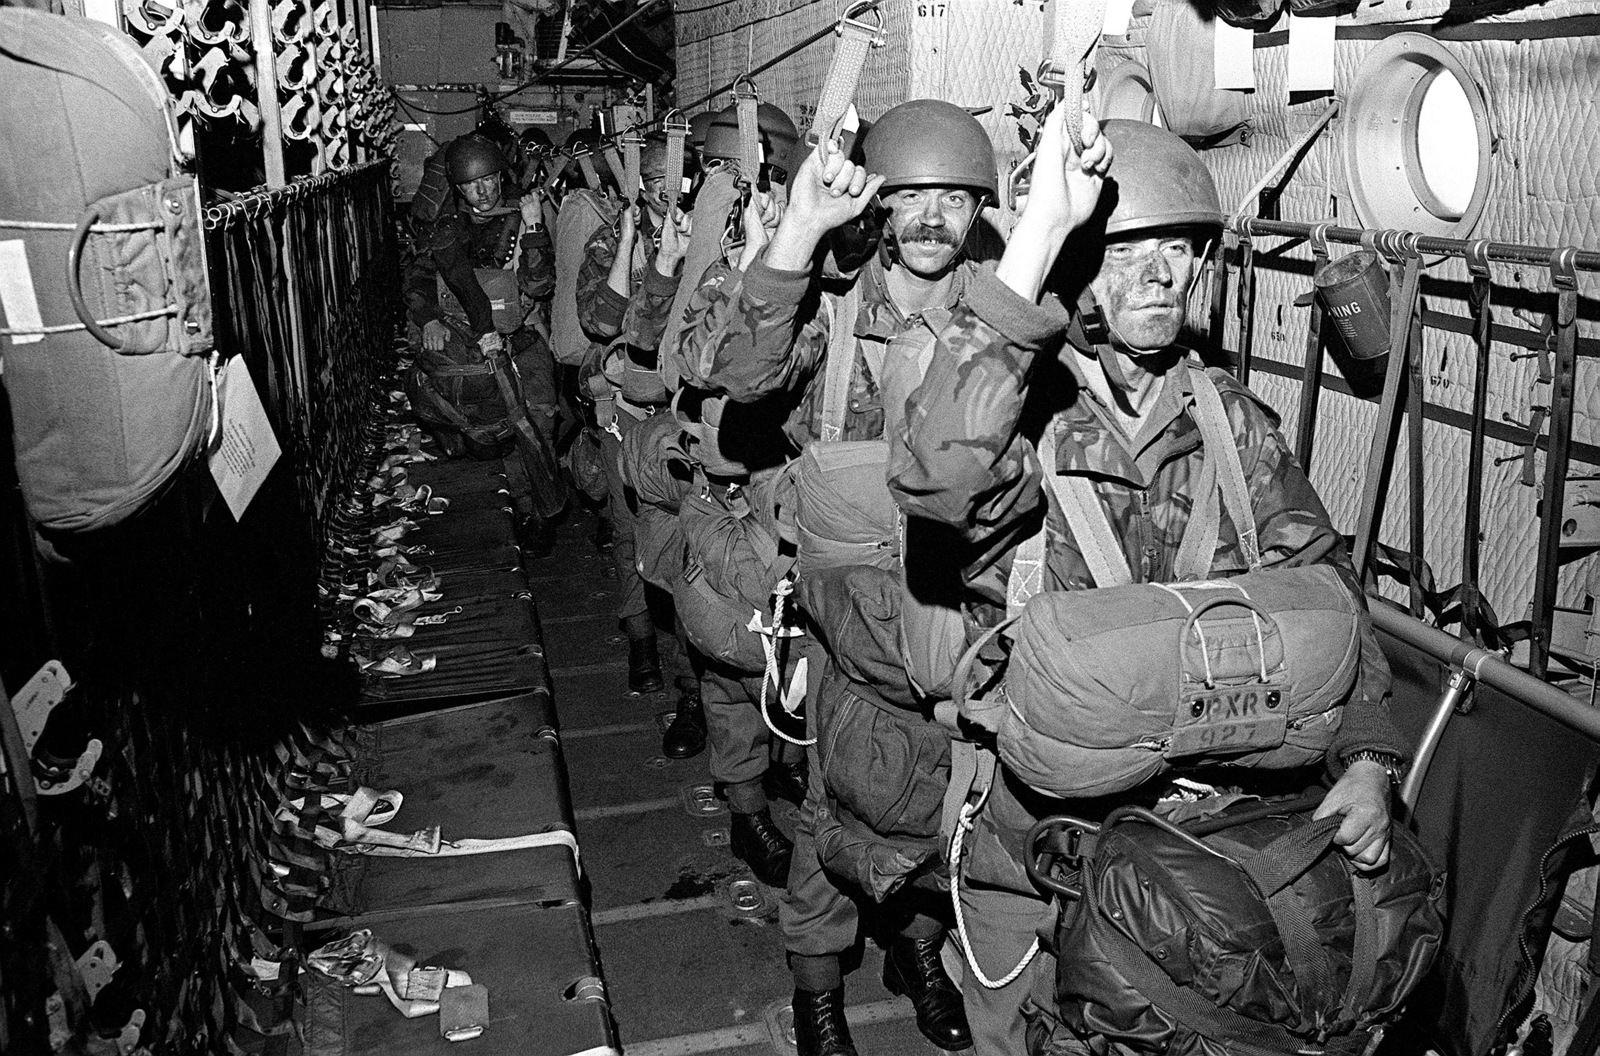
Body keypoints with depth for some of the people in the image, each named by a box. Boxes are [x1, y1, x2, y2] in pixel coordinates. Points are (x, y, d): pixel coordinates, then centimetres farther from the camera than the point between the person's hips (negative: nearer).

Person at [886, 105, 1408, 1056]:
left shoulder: (1233, 420, -1)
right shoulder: (1023, 407, -15)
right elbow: (938, 477, -39)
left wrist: (1367, 757, -12)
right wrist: (1037, 228, -39)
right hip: (1038, 844, -3)